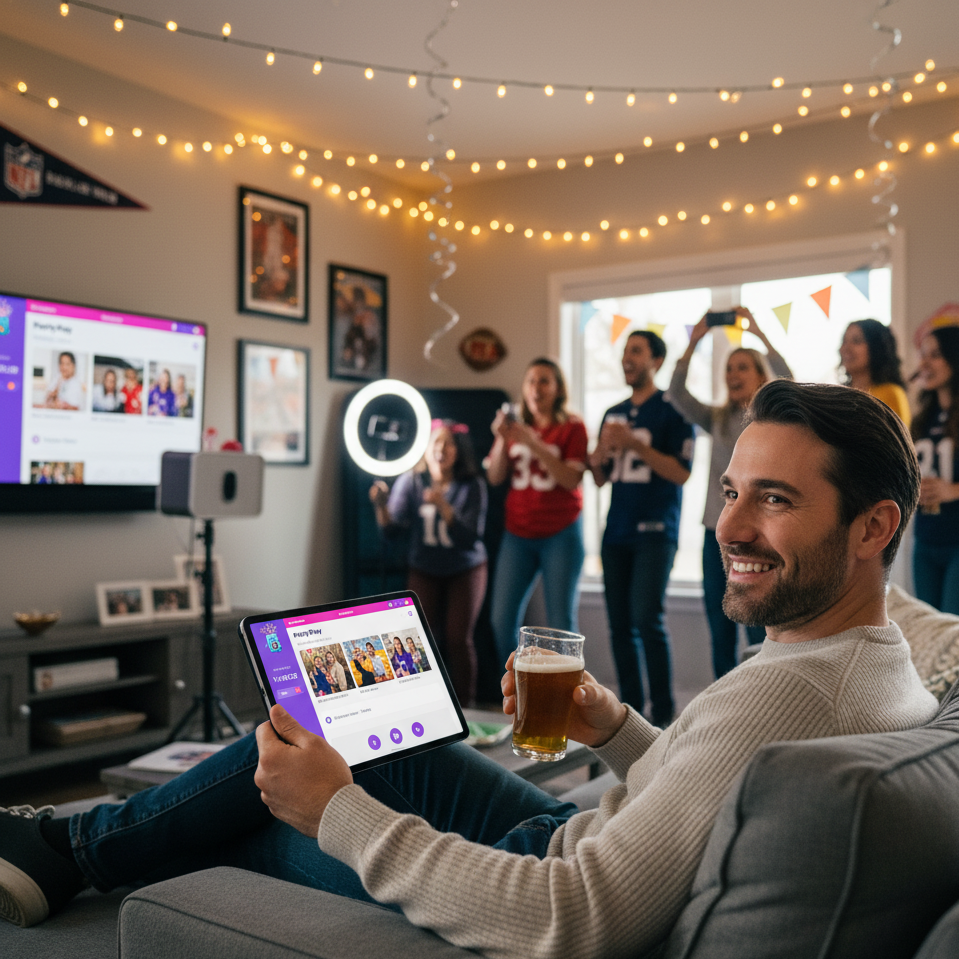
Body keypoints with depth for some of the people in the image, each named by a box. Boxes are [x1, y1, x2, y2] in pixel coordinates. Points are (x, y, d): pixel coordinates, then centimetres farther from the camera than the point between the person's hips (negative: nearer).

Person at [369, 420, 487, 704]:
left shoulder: (472, 486, -12)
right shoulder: (411, 481, -6)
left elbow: (470, 537, -20)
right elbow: (391, 524, -16)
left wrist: (443, 506, -32)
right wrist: (381, 505, -36)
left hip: (466, 569, -1)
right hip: (424, 570, 2)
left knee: (458, 638, -12)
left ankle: (463, 708, 5)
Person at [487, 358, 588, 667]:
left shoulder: (572, 427, -1)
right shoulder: (515, 424, 11)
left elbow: (572, 480, -14)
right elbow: (495, 477, 6)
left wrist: (534, 444, -19)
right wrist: (502, 440, -10)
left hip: (560, 534, -4)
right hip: (518, 534, 4)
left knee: (561, 623, -4)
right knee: (501, 619, 0)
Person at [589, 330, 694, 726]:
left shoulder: (671, 410, -3)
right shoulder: (612, 414, 17)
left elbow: (681, 472, -11)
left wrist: (635, 444, -18)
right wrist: (597, 459, -3)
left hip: (655, 530, -6)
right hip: (617, 531, 6)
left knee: (647, 619, -14)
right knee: (619, 624, 6)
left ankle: (663, 713, -4)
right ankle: (631, 708, 16)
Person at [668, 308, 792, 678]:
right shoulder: (719, 420, 12)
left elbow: (787, 381, -18)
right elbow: (676, 394, 1)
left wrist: (757, 332, -16)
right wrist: (694, 342, -7)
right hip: (717, 530, 5)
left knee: (760, 635, -5)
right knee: (720, 632, 9)